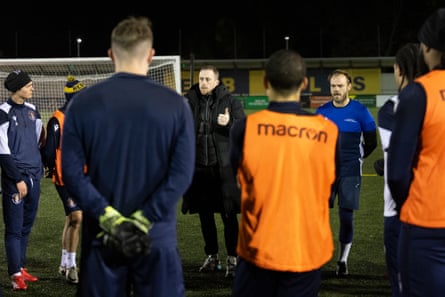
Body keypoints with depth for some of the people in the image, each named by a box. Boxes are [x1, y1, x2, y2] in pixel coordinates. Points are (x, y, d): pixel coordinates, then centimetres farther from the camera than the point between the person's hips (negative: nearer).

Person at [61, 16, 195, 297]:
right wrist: (142, 220, -11)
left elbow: (72, 170, -8)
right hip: (158, 235, -1)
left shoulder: (83, 103, -3)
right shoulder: (175, 104, -4)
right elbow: (182, 173, -10)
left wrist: (109, 218, -10)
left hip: (101, 234, 1)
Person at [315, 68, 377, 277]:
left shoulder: (360, 111, -2)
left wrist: (355, 158, 9)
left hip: (350, 173, -2)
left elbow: (371, 142, 7)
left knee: (346, 217, 0)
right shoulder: (322, 111, 5)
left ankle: (343, 261, 14)